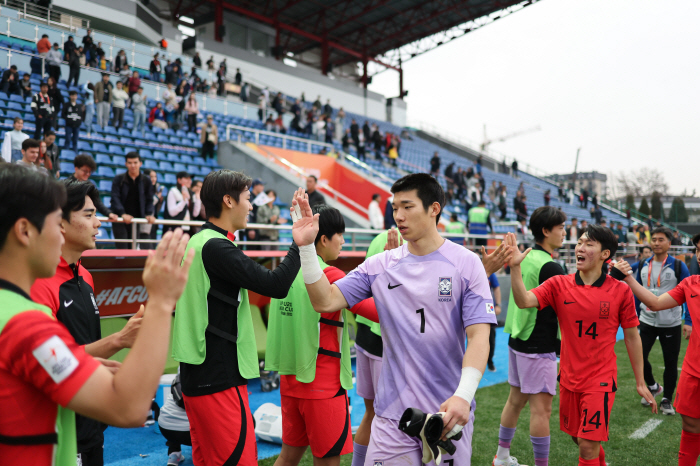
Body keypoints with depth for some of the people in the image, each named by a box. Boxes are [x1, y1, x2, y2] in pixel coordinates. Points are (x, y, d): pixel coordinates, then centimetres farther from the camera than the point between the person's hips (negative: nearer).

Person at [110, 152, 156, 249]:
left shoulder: (146, 180, 7)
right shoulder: (118, 179, 1)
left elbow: (149, 200, 9)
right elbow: (115, 198, -6)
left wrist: (149, 214, -8)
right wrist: (122, 214, -21)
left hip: (137, 219, 2)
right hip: (120, 219, -2)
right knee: (122, 248, -8)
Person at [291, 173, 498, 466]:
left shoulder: (466, 263, -6)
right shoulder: (380, 265, 2)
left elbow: (478, 336, -11)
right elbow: (326, 301, -5)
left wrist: (463, 396, -24)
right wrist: (306, 246, -14)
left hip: (450, 413, -1)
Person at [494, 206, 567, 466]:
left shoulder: (525, 258, 7)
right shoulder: (550, 267, -18)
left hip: (517, 339, 9)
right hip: (539, 347, -9)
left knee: (516, 399, 17)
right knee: (541, 408, -2)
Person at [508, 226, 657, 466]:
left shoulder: (620, 290, -8)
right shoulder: (559, 284, -4)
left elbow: (632, 337, 1)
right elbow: (524, 301, -19)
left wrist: (640, 383, 5)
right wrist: (515, 267, -33)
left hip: (600, 381, -3)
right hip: (569, 379, 3)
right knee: (578, 437, 21)